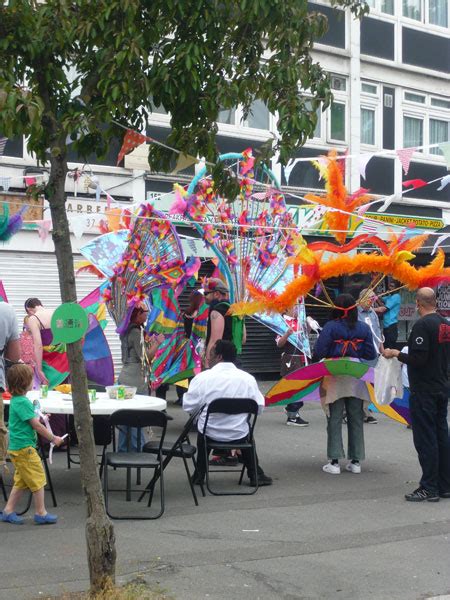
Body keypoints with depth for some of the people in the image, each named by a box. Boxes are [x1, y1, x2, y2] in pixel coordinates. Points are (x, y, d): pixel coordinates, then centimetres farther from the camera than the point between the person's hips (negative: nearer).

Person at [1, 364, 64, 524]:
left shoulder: (16, 400, 9)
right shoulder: (23, 402, -21)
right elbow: (36, 425, -18)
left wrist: (39, 418, 12)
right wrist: (53, 439, -10)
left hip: (18, 448, 10)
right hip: (24, 448, -10)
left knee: (21, 481, 17)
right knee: (38, 479, 1)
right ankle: (41, 513, 9)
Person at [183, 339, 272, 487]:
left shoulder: (202, 378, -16)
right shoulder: (248, 378, -11)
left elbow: (188, 407, -9)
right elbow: (259, 407, -4)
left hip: (210, 435, 0)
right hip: (238, 436, 1)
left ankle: (199, 474, 35)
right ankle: (255, 475, 31)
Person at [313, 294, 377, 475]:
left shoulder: (330, 327, -10)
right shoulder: (364, 329, 0)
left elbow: (319, 353, -13)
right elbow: (371, 356, 0)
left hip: (334, 380, -3)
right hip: (357, 380, 3)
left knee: (334, 420, 4)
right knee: (356, 420, 12)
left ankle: (334, 461, 3)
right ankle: (355, 461, 15)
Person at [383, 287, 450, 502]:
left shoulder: (422, 325, -17)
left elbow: (418, 359, -23)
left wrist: (396, 354, -9)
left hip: (423, 390, -8)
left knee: (425, 439, -4)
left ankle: (429, 488, 0)